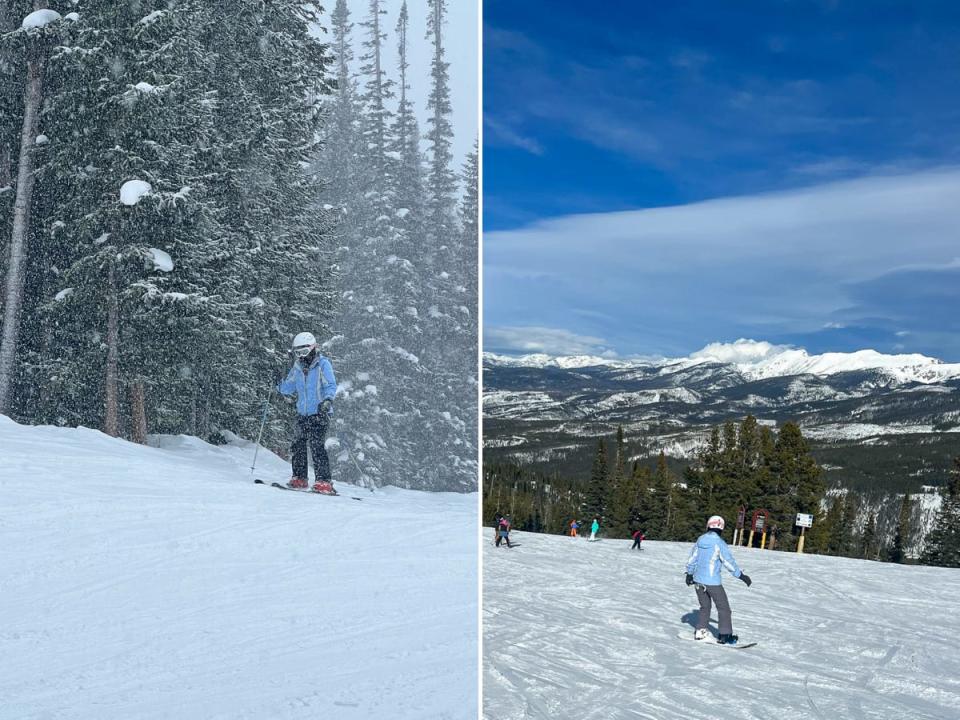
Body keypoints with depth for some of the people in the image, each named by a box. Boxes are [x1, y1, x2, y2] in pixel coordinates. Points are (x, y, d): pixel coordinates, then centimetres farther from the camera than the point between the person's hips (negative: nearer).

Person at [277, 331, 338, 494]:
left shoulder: (322, 364, -6)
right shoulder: (297, 367, 12)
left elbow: (331, 386, -15)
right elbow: (288, 388, 18)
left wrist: (328, 400, -33)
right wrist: (280, 386, -3)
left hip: (320, 412, -6)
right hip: (303, 413, 7)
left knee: (316, 445, -15)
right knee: (297, 444, 4)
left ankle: (324, 482, -14)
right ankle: (300, 479, 17)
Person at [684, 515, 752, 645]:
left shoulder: (700, 540, 2)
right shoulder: (719, 543, -16)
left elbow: (692, 559, 10)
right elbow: (729, 562, -14)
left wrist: (689, 573, 23)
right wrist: (742, 575, -5)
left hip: (698, 580, 6)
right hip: (713, 582, -6)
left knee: (705, 607, 21)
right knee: (723, 608, 7)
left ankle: (700, 632, 18)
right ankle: (725, 636, 7)